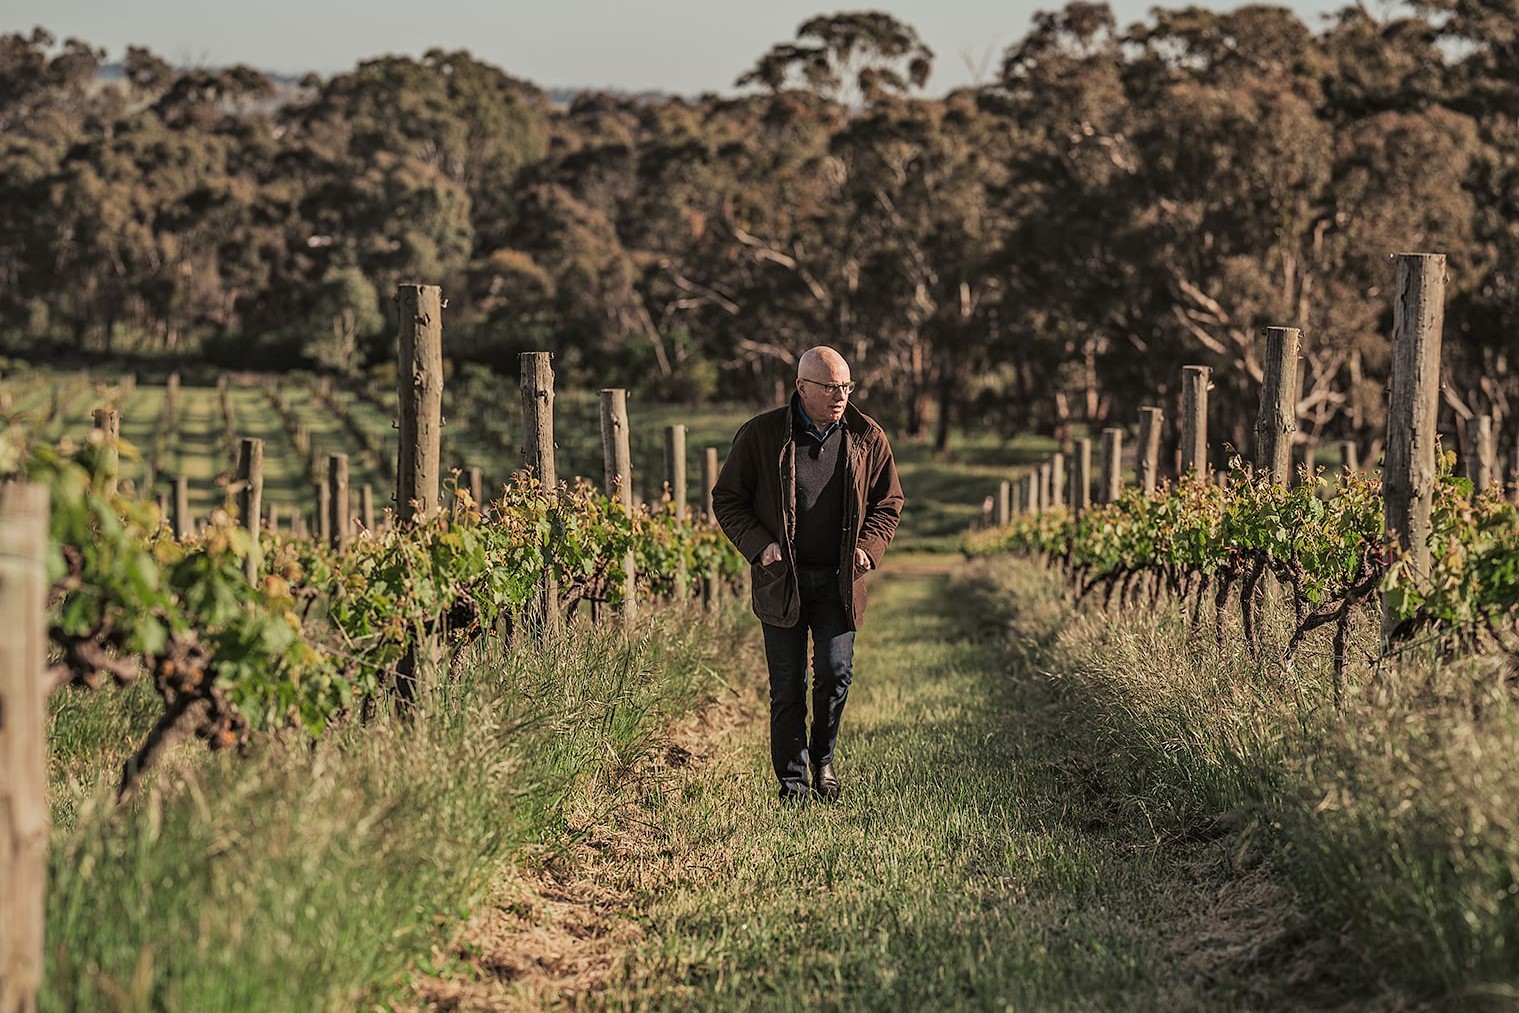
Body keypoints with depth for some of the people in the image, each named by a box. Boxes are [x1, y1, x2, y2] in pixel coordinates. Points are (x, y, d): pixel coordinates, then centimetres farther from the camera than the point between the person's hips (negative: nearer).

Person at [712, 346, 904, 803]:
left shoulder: (867, 437, 3)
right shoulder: (761, 435, -5)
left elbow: (888, 502, 14)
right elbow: (727, 499, 3)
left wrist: (869, 547, -2)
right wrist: (759, 545, -11)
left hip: (838, 580, 1)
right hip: (782, 579, -1)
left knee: (835, 672, -9)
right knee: (788, 688, 2)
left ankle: (823, 757, 17)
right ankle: (792, 781, 14)